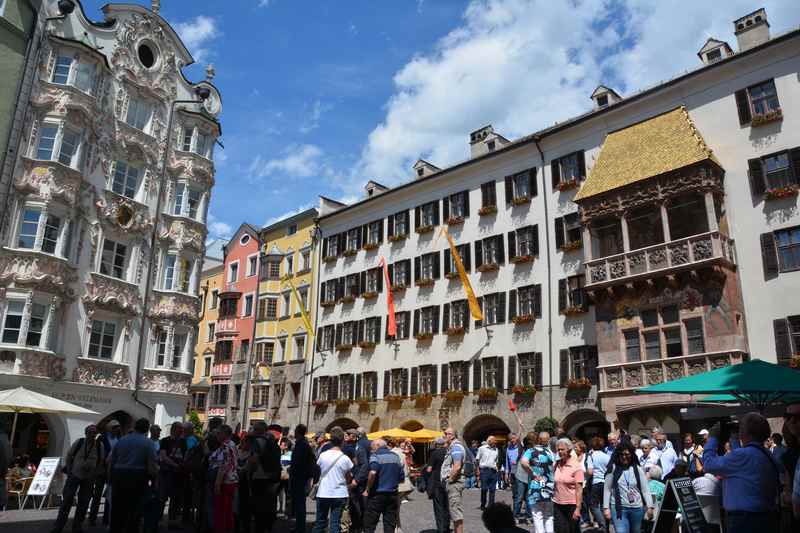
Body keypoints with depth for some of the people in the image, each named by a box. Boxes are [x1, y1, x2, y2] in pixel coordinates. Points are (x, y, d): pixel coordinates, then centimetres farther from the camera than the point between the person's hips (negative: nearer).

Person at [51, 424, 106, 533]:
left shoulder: (100, 445, -4)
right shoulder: (79, 442, -5)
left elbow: (101, 462, 2)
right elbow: (69, 456, 4)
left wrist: (94, 475, -1)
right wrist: (69, 471, 1)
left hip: (89, 479, 1)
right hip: (74, 475, -1)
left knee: (83, 503, 6)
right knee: (67, 501, -1)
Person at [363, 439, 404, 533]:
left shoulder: (376, 455, -6)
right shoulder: (396, 456, 12)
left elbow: (373, 473, -24)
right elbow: (402, 479, 13)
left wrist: (367, 490, -13)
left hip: (377, 494, -5)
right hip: (393, 494, 5)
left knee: (369, 525, 3)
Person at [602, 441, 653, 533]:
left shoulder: (638, 469, 5)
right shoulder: (613, 469, -2)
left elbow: (645, 489, 4)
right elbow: (607, 489, -1)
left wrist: (650, 506, -5)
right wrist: (606, 507, -6)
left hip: (637, 508, 3)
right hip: (618, 508, -3)